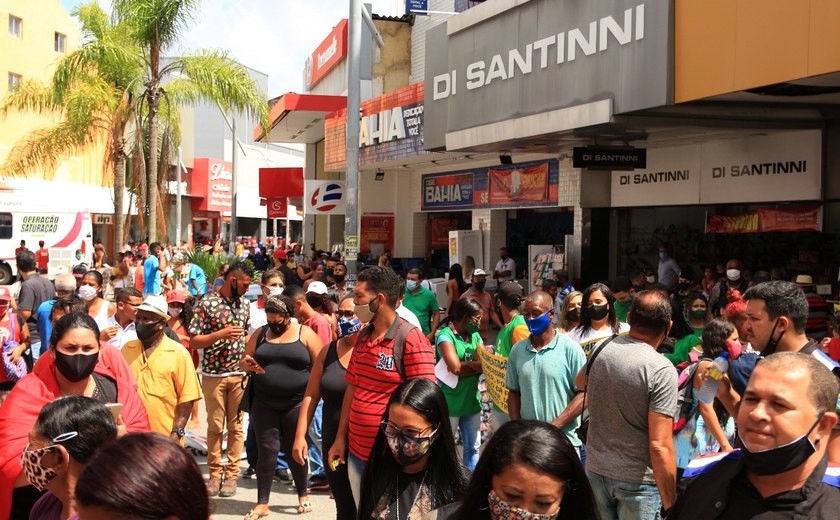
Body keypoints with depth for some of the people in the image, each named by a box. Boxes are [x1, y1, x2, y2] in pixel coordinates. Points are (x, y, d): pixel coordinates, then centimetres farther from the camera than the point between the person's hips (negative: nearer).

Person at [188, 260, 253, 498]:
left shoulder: (243, 304, 8)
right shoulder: (206, 303, -6)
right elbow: (193, 342, -8)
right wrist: (221, 333, -20)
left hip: (239, 374, 3)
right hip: (213, 374, -3)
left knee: (236, 425, 6)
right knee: (215, 426, 5)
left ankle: (232, 474, 13)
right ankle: (215, 473, 16)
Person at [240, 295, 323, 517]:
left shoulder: (305, 334, -1)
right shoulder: (260, 333, 8)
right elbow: (244, 360, 14)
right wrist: (248, 363, -9)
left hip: (296, 403, -2)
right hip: (264, 403, 2)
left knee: (294, 449, 7)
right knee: (267, 450, 1)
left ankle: (303, 495, 27)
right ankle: (262, 503, 9)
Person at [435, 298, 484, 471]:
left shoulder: (475, 336, 7)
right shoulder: (445, 336, -14)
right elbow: (455, 367, -24)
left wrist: (465, 364, -18)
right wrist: (476, 364, -9)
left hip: (472, 401, 7)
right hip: (450, 403, -6)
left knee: (473, 448, 15)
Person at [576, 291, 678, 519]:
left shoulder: (601, 350, -3)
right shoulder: (662, 370, -20)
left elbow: (580, 382, 22)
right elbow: (659, 446, -22)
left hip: (596, 468, 5)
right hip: (637, 480, -5)